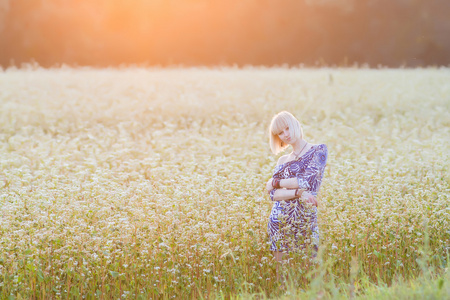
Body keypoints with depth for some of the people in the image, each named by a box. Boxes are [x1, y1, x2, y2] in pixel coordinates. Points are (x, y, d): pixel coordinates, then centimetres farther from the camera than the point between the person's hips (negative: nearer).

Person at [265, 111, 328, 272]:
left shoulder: (319, 150, 1)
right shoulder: (282, 161, 15)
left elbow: (308, 181, -12)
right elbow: (273, 194, 2)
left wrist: (276, 182, -1)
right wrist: (298, 193, -17)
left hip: (305, 221, -4)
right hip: (279, 221, 5)